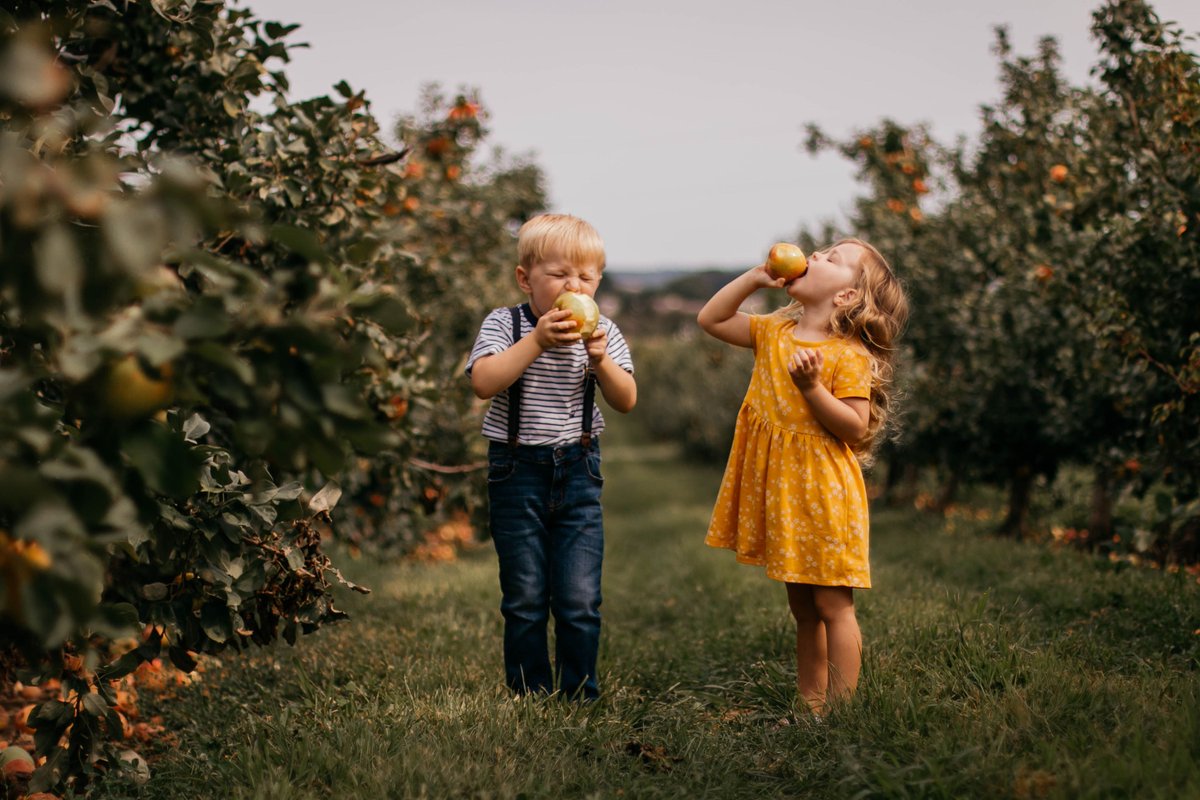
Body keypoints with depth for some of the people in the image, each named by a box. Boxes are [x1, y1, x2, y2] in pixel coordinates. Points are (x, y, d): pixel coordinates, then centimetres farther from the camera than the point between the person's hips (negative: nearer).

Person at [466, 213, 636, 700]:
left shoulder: (602, 332, 3)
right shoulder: (504, 324, -5)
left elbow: (626, 401, -2)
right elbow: (484, 383, -21)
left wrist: (600, 359, -18)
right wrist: (535, 340, -26)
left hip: (578, 474, 2)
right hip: (517, 472, -1)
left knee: (580, 600, -1)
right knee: (525, 599, 5)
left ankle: (580, 695, 13)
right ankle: (529, 695, 18)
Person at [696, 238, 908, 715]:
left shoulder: (850, 355, -13)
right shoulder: (774, 334, 8)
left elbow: (857, 428, -17)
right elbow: (711, 319, 13)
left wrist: (811, 387, -27)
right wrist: (755, 278, 4)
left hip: (824, 497, -7)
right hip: (781, 496, 7)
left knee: (833, 606, -1)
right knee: (802, 609, 15)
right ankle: (809, 703, 24)